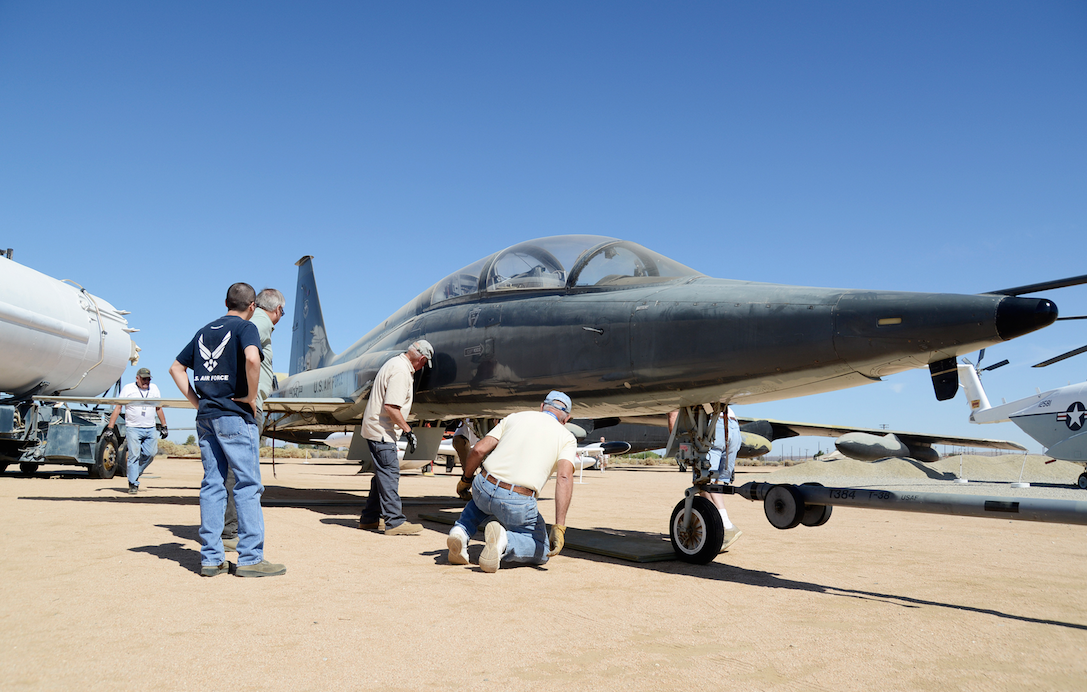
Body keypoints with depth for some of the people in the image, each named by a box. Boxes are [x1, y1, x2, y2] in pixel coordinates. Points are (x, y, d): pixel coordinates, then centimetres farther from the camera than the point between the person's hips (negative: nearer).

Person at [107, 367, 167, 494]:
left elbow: (159, 408, 20)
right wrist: (110, 427, -6)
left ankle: (135, 473, 23)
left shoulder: (154, 389, 13)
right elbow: (118, 408, 0)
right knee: (134, 456, -8)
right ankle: (133, 484, -2)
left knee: (150, 454, 0)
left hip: (150, 429, 4)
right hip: (133, 428, -4)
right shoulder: (128, 388, 1)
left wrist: (164, 426, 18)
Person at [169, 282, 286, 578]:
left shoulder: (204, 331, 18)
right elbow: (252, 359, -25)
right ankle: (250, 558, -3)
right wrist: (251, 397, -13)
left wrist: (197, 401, 15)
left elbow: (177, 368, 21)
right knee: (248, 484, -4)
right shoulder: (245, 327, -4)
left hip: (206, 417, 7)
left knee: (212, 484, 8)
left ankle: (210, 558, 10)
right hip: (235, 415, -7)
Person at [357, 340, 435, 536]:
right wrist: (408, 430, -21)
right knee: (389, 472, -10)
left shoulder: (395, 362, 13)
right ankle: (395, 522, -9)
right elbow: (390, 406, -26)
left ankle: (369, 518, 21)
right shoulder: (401, 371, -20)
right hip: (381, 430, -11)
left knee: (383, 473, 14)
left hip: (377, 429, 11)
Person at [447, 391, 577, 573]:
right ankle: (504, 541, -12)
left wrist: (466, 479, 24)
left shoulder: (514, 417, 16)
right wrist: (559, 527, -15)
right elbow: (564, 477, -11)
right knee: (541, 553, 19)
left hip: (483, 487, 4)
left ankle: (460, 532, 11)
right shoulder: (567, 438, 8)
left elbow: (479, 449, 6)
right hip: (517, 504, -4)